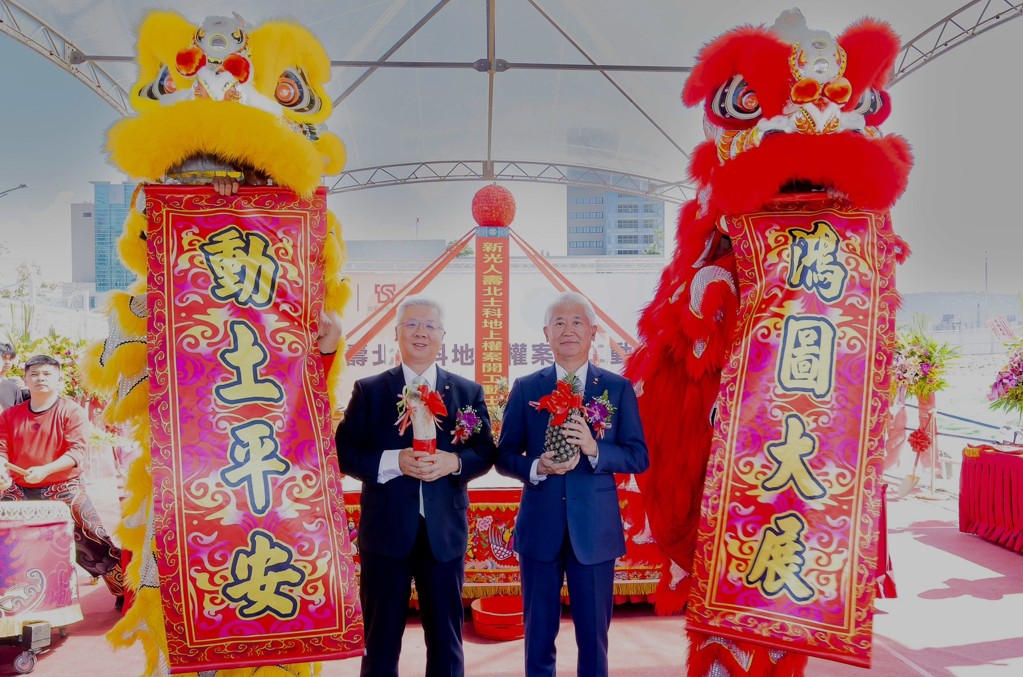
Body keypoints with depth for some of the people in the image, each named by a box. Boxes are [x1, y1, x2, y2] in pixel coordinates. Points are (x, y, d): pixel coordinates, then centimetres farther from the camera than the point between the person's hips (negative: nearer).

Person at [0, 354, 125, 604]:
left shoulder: (72, 412, -2)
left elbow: (78, 450, -12)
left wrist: (45, 470, -27)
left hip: (64, 489, -4)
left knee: (93, 538, -9)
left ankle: (126, 591, 0)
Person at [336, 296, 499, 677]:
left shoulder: (468, 391, 6)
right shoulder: (369, 390, 3)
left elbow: (486, 452, 3)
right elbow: (346, 453, -3)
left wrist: (453, 461, -18)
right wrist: (394, 461, -19)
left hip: (445, 531, 1)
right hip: (386, 531, -1)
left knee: (446, 640, 14)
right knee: (381, 640, 11)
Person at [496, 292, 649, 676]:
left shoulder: (618, 389, 1)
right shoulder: (525, 389, 3)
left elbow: (639, 457, -3)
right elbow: (505, 457, 3)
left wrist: (595, 449, -21)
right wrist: (536, 467, -18)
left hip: (595, 528, 0)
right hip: (540, 527, 1)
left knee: (594, 635, 11)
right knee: (538, 634, 14)